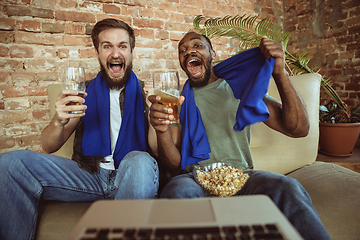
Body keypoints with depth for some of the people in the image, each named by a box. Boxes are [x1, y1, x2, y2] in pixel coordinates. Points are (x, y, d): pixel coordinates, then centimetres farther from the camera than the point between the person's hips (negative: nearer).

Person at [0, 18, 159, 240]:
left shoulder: (145, 93, 4)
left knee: (140, 161, -37)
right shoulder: (85, 93, 10)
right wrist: (59, 121, -15)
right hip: (90, 176, 3)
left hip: (131, 177, -2)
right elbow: (49, 147, 7)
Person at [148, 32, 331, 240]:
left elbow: (299, 129, 2)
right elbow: (174, 166, 2)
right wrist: (162, 131, -21)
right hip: (194, 177, 0)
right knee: (176, 191, -35)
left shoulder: (241, 88, 12)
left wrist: (280, 73, -11)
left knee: (288, 189, -31)